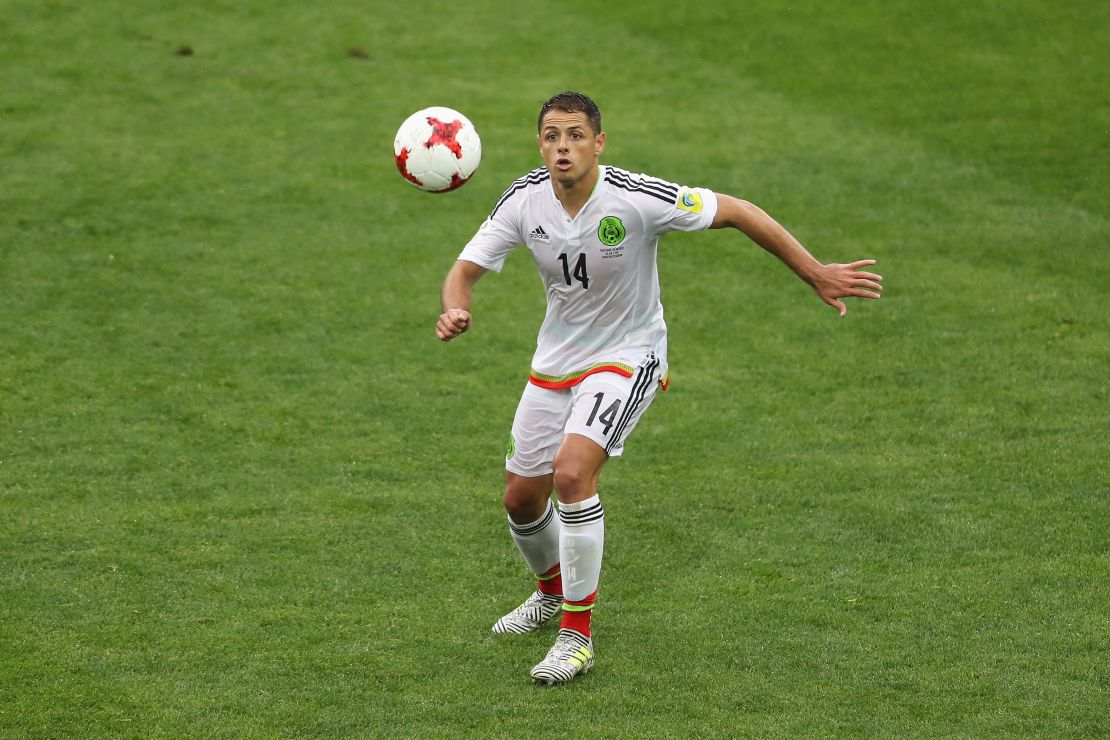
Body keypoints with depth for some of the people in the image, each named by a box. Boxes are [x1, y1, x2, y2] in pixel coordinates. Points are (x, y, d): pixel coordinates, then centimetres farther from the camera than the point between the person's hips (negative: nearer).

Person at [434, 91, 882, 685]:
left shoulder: (635, 199, -25)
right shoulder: (524, 200, -12)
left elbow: (737, 212, -16)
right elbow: (466, 269, -6)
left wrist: (817, 275, -15)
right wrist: (454, 310, -31)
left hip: (626, 357, -5)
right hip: (555, 359, 5)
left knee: (572, 471, -27)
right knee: (522, 498, 12)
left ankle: (577, 634, -15)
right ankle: (553, 590, 46)